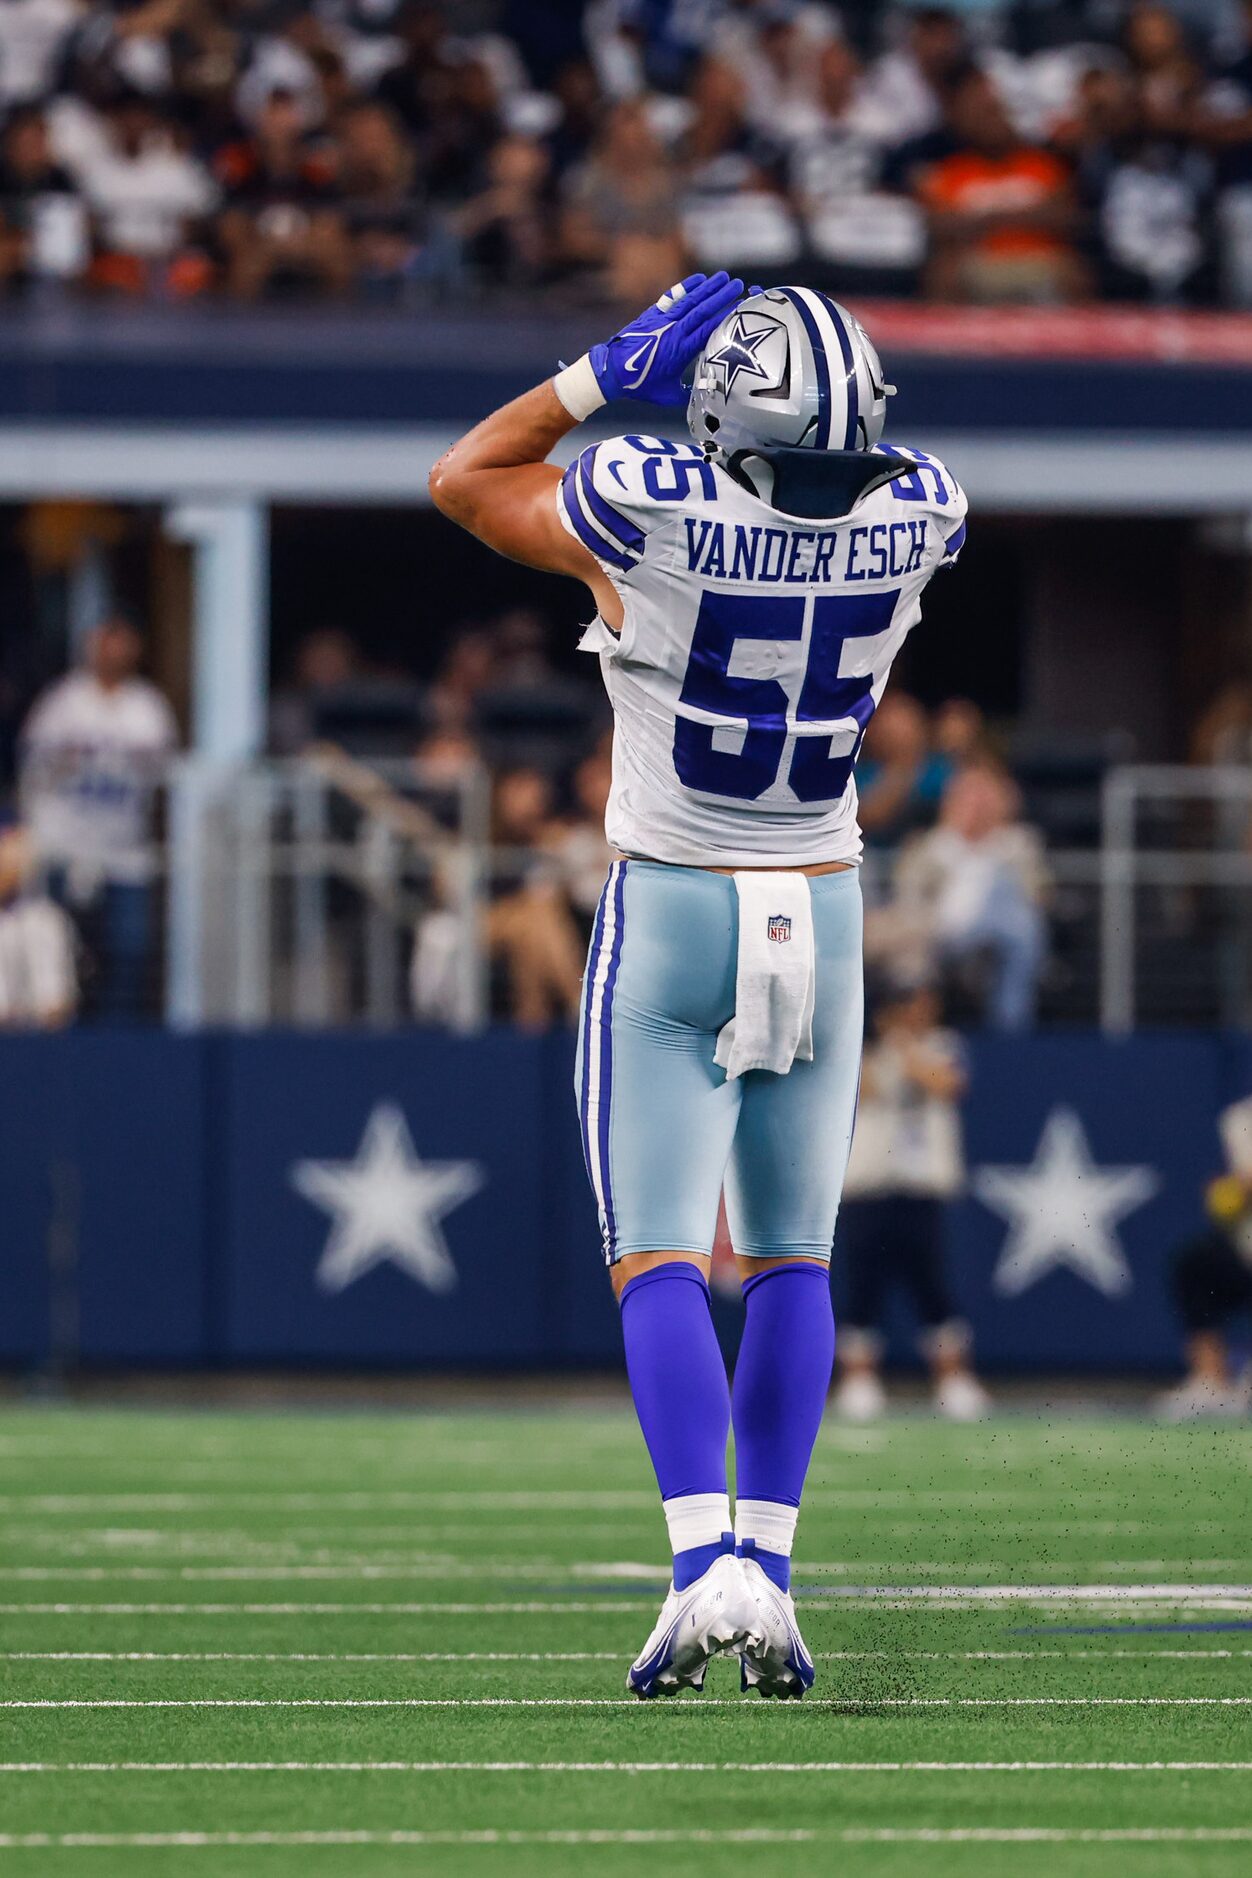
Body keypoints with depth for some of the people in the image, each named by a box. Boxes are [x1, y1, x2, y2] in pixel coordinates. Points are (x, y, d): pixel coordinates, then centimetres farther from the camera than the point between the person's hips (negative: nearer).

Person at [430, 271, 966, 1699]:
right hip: (820, 916, 3)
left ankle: (707, 1558, -21)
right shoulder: (910, 521, -10)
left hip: (669, 915, -3)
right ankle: (772, 1576, 6)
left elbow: (463, 478, -2)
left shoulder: (660, 510, -21)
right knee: (791, 1259, 12)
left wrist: (608, 371, -1)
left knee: (658, 1258, -4)